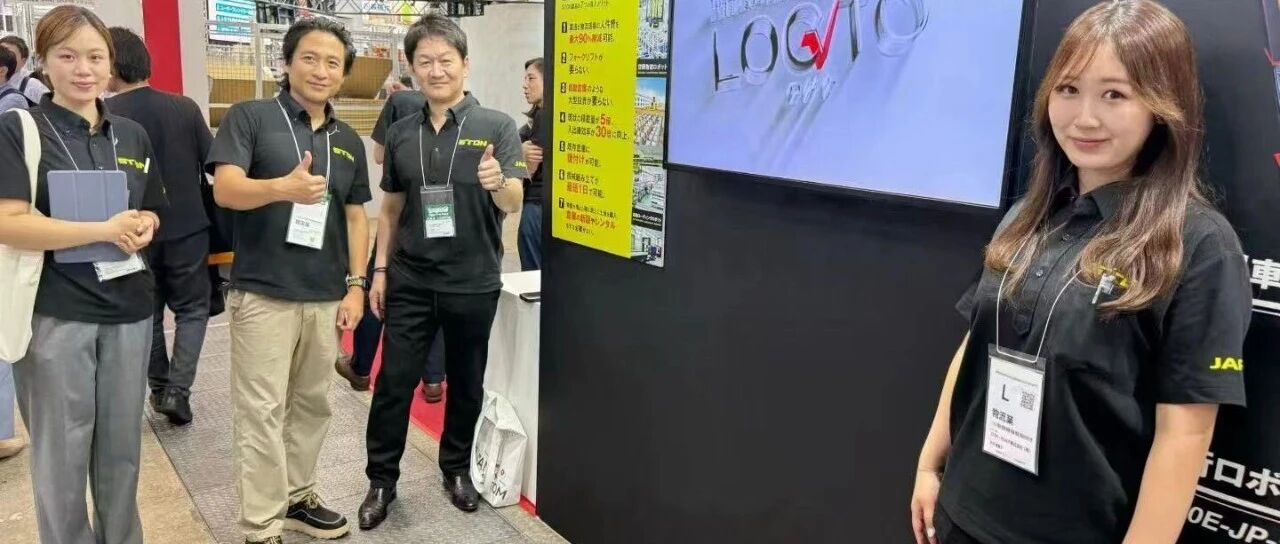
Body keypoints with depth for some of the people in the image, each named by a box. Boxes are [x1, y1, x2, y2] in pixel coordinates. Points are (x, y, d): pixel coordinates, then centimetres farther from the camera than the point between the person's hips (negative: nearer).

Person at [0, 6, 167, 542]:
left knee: (122, 445, 14)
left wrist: (142, 228, -4)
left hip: (128, 308, 4)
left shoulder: (132, 135, 10)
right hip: (54, 314, -4)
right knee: (62, 451, 6)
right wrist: (104, 229, -20)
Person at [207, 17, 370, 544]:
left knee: (312, 405, 14)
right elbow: (225, 190, -15)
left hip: (326, 297, 5)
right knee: (262, 411, 0)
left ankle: (297, 498, 30)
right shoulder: (250, 117, -3)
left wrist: (356, 284, 4)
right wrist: (283, 188, -34)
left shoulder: (348, 141, 12)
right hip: (263, 293, -5)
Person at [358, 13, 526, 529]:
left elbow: (514, 204, -16)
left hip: (473, 284, -2)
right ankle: (381, 480, 23)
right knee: (393, 382, 6)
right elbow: (391, 207, 11)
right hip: (409, 280, 2)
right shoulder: (400, 134, 3)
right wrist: (380, 268, 7)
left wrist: (498, 182, -38)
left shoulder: (497, 127, -7)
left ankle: (457, 468, 33)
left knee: (466, 383, 13)